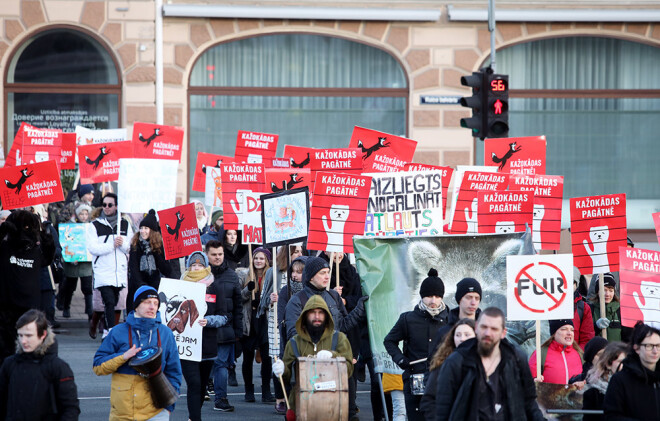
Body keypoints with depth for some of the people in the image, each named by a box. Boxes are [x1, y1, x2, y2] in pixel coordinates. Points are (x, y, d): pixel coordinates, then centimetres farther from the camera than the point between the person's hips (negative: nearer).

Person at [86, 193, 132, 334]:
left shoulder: (125, 225, 14)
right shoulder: (95, 225, 5)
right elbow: (92, 248, -8)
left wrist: (122, 244, -11)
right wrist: (112, 245, -16)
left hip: (120, 272, 4)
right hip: (103, 272, -4)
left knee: (113, 304, 9)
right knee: (109, 302, -16)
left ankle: (107, 331, 20)